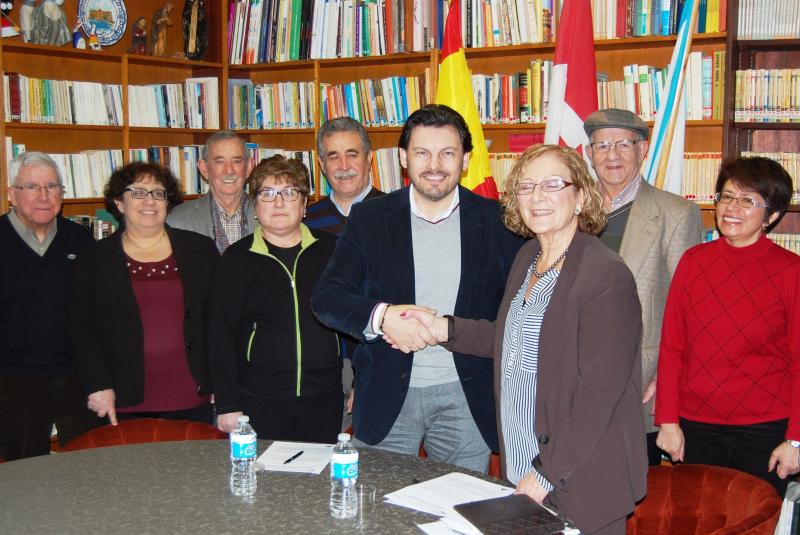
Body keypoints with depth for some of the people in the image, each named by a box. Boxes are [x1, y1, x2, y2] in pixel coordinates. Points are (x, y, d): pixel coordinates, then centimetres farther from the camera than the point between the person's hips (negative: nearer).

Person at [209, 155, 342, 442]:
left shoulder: (329, 249, 5)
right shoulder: (237, 258, 2)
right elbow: (221, 332, 0)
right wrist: (227, 405, -5)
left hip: (324, 398, 2)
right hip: (260, 400, -1)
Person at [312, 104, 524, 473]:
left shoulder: (496, 221, 0)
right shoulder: (370, 218, 2)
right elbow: (326, 297, -4)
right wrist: (381, 317, -24)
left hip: (466, 400, 0)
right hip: (387, 398, 1)